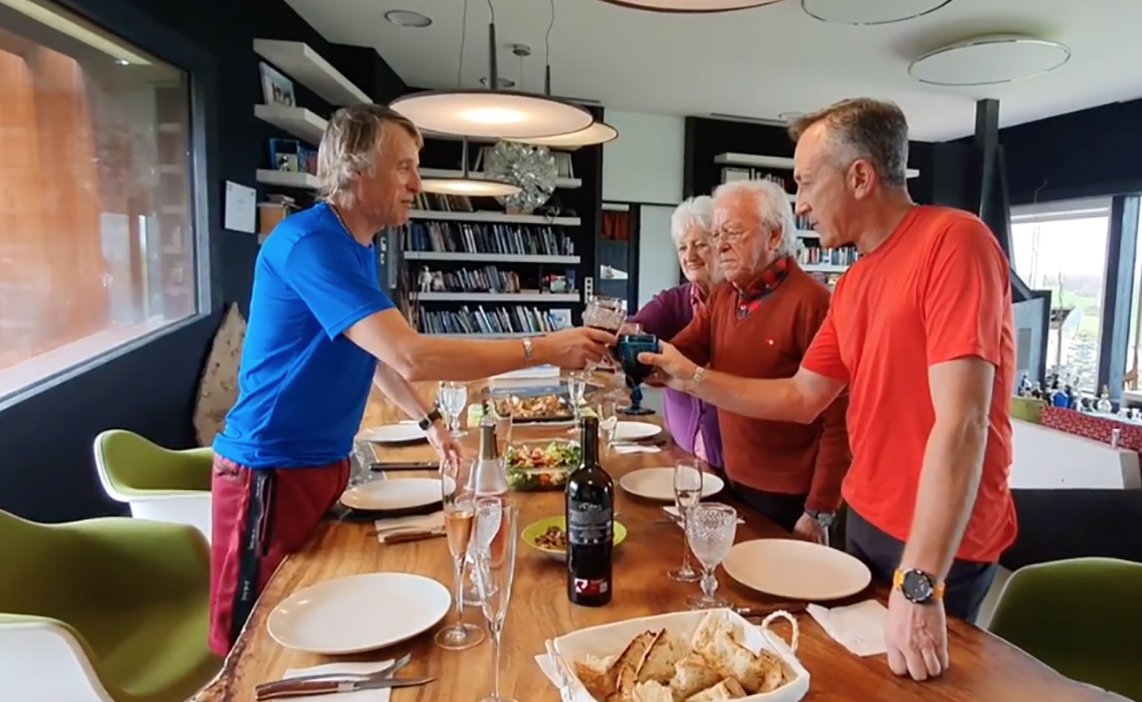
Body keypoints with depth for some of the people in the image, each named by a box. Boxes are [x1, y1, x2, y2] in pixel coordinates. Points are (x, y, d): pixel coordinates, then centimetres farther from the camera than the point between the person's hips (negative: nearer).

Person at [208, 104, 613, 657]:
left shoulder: (360, 247, 7)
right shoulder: (310, 240, -23)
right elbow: (411, 356, -32)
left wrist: (429, 422, 13)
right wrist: (544, 349, -28)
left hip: (326, 462, 9)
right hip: (272, 470, -8)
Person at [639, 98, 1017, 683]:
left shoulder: (952, 241, -21)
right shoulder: (852, 282, 5)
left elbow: (960, 425, -28)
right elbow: (801, 399, 9)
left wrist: (919, 586, -28)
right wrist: (693, 379, 3)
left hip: (940, 549, -7)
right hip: (866, 520, 8)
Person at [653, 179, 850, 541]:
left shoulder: (811, 302, -18)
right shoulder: (721, 298, 7)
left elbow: (837, 418, -18)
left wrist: (819, 511, -16)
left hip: (790, 499, -6)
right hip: (734, 484, 7)